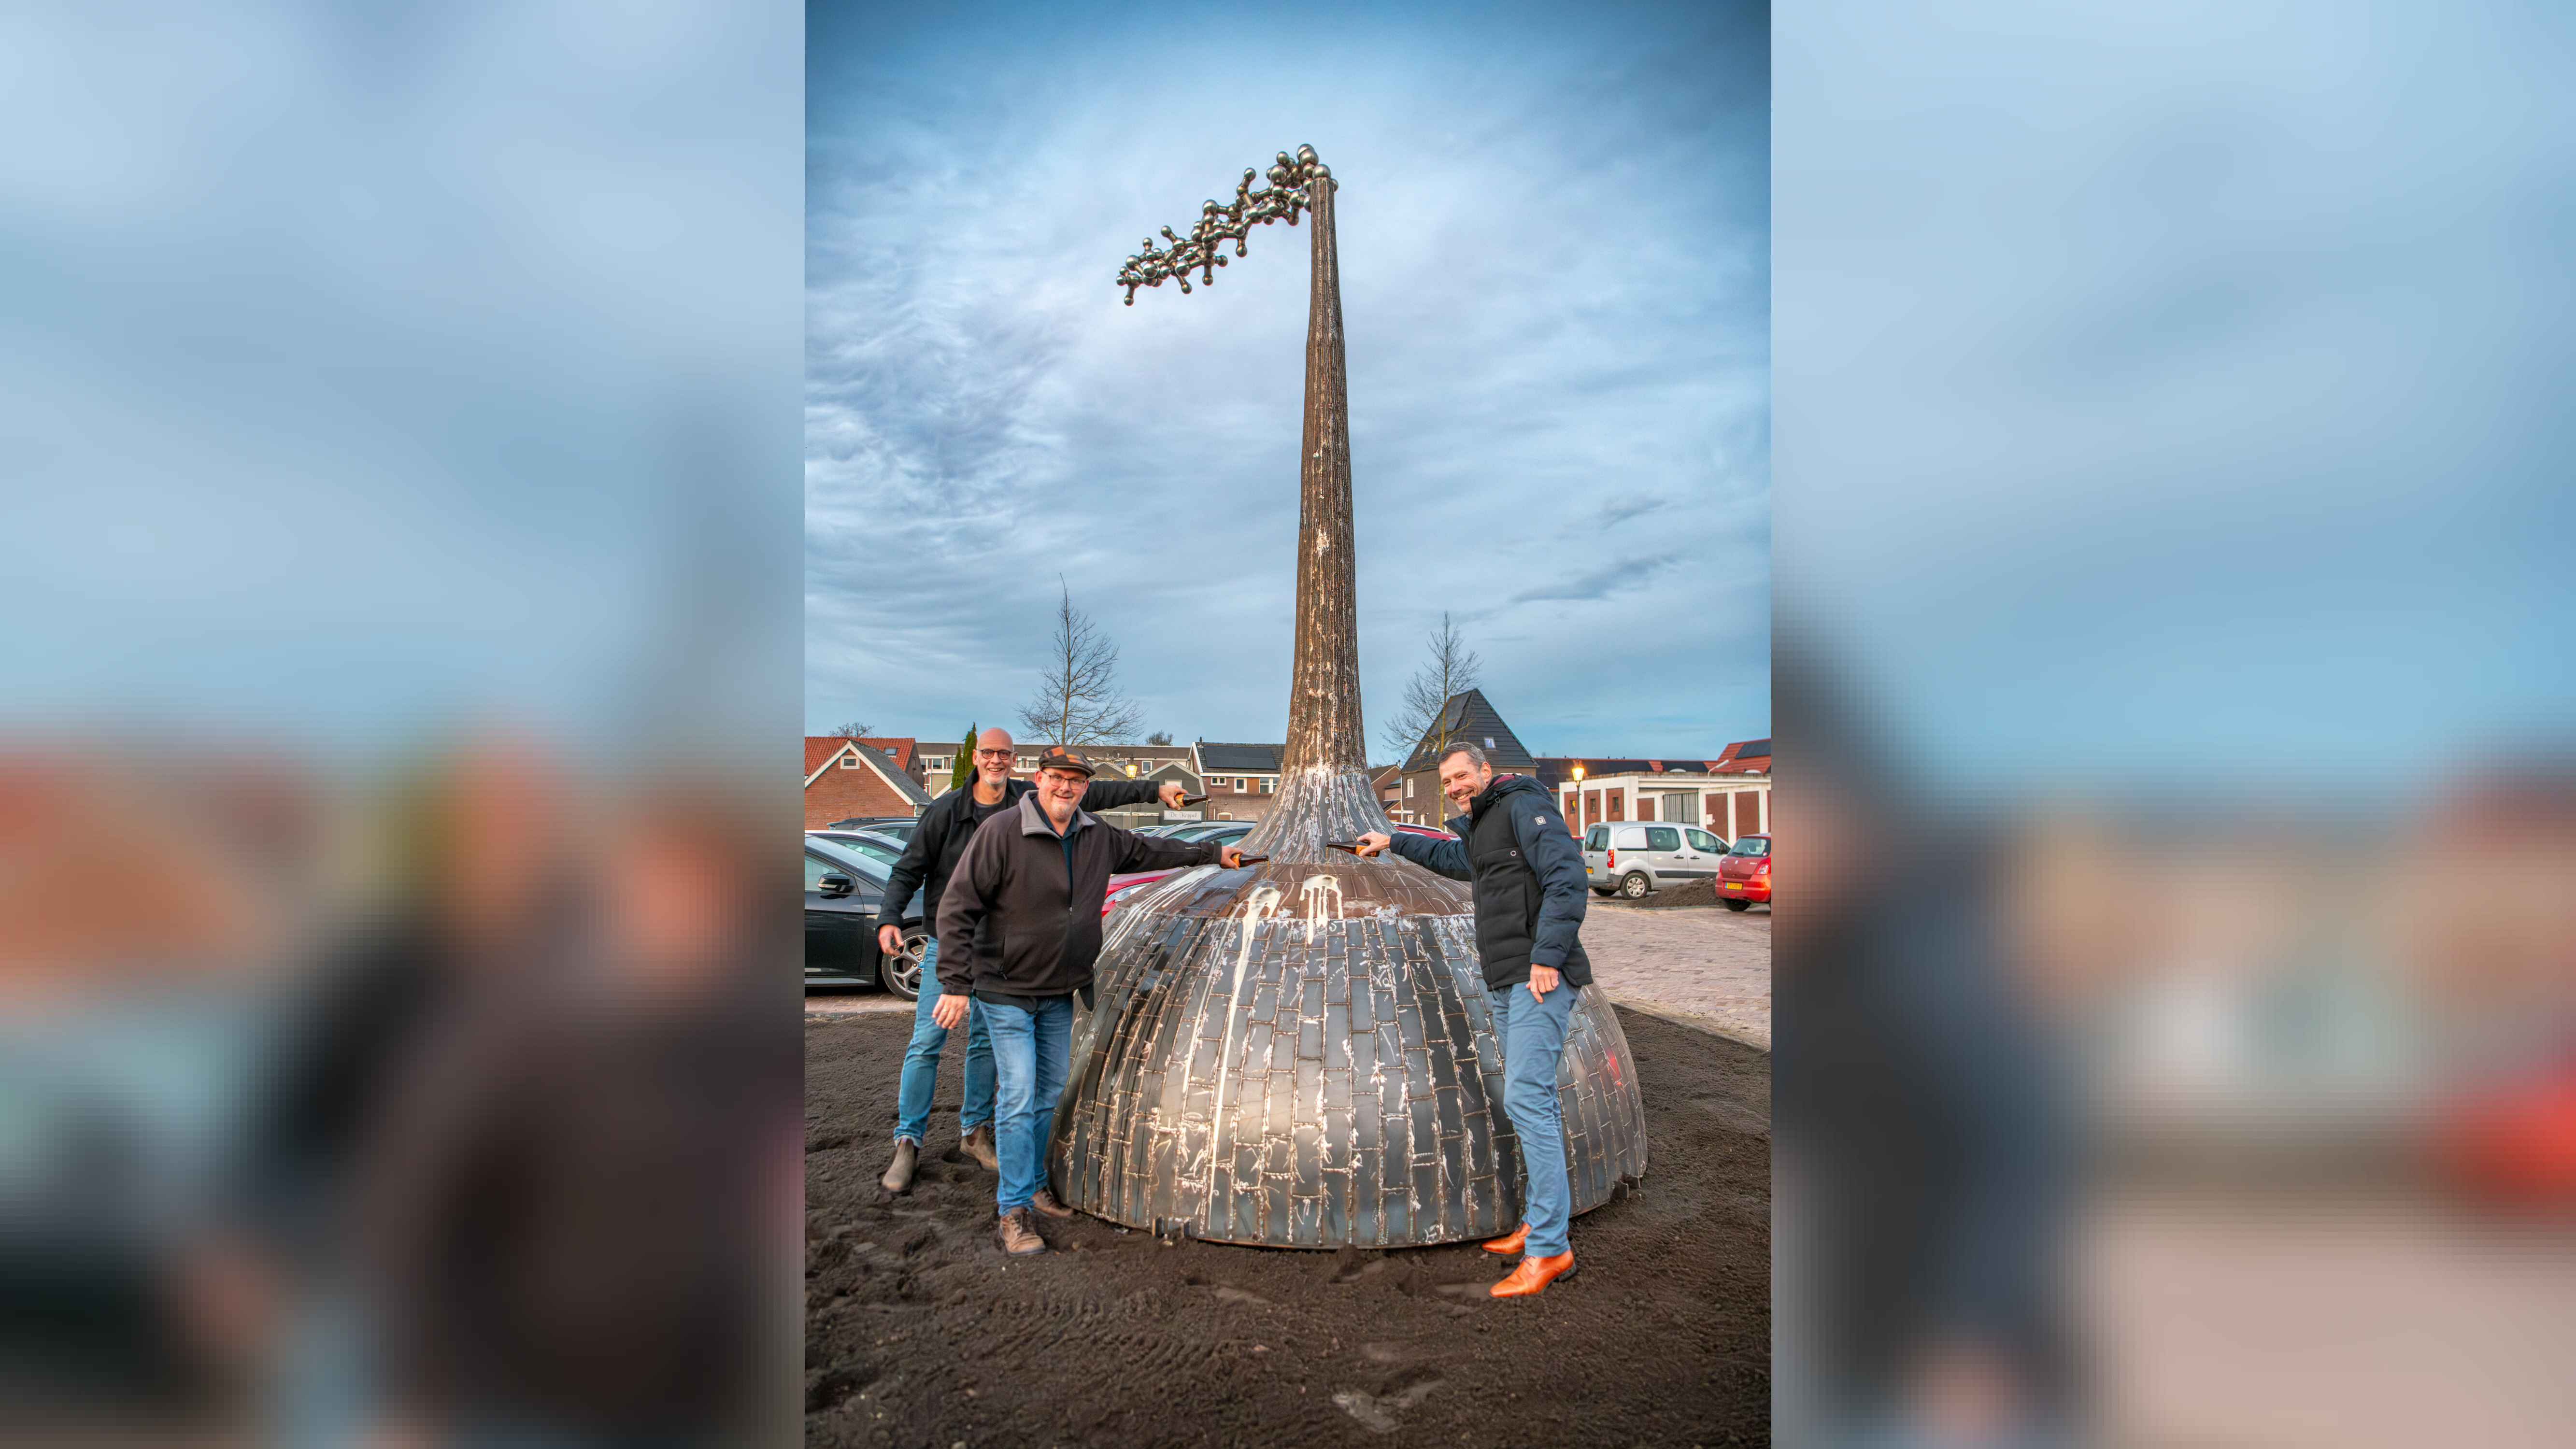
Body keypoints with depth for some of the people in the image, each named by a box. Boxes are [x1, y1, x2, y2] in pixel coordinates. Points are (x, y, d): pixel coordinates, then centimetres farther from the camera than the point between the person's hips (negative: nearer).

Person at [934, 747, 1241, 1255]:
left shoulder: (1097, 837, 1)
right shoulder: (1001, 832, -17)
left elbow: (1147, 850, 20)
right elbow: (957, 908, -16)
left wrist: (1213, 854, 27)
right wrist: (956, 983, -19)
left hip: (1061, 993, 6)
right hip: (1007, 991, -6)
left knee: (1049, 1095, 13)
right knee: (1018, 1098, -9)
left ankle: (1032, 1186, 30)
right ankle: (1013, 1211, 2)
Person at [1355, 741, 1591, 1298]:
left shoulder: (1524, 805, -7)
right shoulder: (1479, 828, 22)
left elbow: (1566, 876, -18)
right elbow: (1453, 858, 46)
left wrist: (1547, 956, -23)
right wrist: (1394, 842, 50)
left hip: (1539, 979, -10)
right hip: (1507, 983, 10)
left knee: (1527, 1098, -15)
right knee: (1530, 1101, 12)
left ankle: (1549, 1247, -13)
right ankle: (1539, 1224, 19)